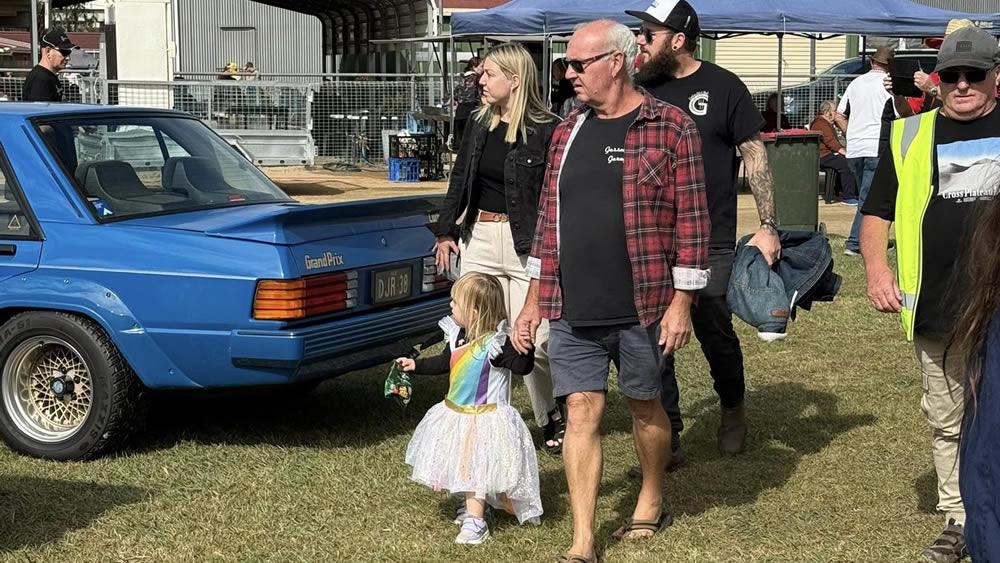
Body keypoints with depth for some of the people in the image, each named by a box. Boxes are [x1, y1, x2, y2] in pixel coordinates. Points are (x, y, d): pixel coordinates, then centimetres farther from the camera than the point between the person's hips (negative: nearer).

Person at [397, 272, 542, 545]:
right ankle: (474, 505, 37)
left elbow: (522, 367, -32)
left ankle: (475, 522, 8)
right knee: (466, 467, 17)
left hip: (485, 418, -8)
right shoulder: (458, 336, 1)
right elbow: (444, 362, 19)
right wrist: (416, 365, 22)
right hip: (456, 414, 8)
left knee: (478, 469, -4)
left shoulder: (497, 343, -24)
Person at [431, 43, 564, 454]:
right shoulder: (479, 124, 10)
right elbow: (460, 179, 18)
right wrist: (445, 231, 13)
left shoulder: (545, 131, -9)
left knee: (533, 341, -4)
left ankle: (553, 420, 18)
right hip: (479, 240, 6)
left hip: (526, 246, -6)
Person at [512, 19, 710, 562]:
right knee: (581, 413, 1)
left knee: (644, 406, 13)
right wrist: (533, 300, 12)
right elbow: (548, 217, 14)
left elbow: (691, 219, -9)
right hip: (572, 313, 4)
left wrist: (681, 301, -12)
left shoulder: (670, 127, -7)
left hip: (642, 311, -4)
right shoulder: (568, 130, 10)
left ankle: (651, 502, 37)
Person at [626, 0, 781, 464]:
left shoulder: (723, 87, -4)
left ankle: (733, 408, 37)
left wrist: (768, 226, -9)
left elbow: (755, 157, -2)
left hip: (710, 245, -3)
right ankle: (666, 442, 14)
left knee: (716, 336, 7)